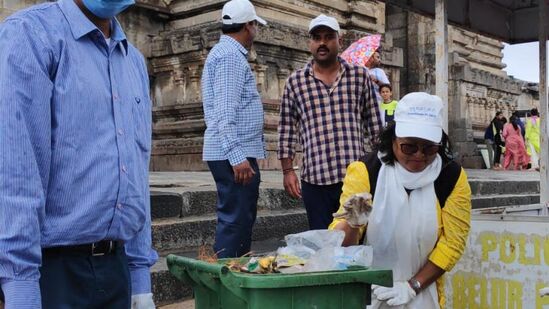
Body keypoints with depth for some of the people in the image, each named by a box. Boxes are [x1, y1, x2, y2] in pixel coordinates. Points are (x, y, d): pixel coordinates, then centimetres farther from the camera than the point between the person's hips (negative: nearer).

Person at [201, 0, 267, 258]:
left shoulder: (224, 52, 22)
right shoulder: (230, 55, -12)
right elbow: (225, 112, -21)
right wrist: (237, 156, -25)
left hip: (237, 153, 11)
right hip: (235, 155, -11)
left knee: (242, 218, 15)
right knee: (235, 222, -9)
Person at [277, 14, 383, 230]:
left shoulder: (359, 75, 6)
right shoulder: (295, 81, 4)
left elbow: (374, 123, 10)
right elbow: (286, 129, 6)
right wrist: (288, 170, 0)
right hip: (315, 179, 0)